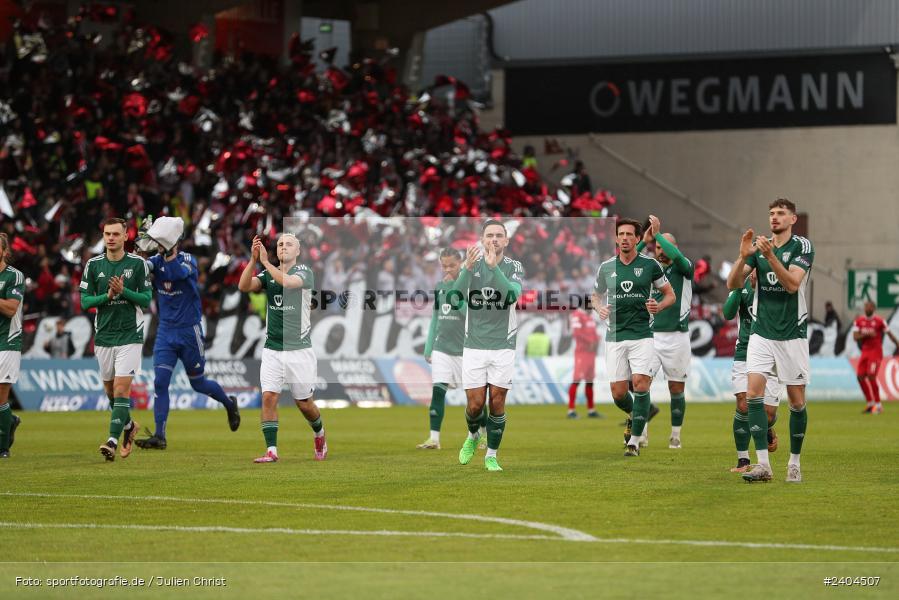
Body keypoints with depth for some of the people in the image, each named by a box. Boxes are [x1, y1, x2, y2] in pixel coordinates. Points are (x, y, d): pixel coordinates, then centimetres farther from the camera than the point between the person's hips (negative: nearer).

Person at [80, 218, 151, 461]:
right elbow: (85, 301, 2)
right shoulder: (93, 265, 3)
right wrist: (108, 296, -15)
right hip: (103, 336, 4)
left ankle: (112, 441, -18)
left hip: (130, 334, -4)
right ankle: (128, 425, 37)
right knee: (110, 390, 12)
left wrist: (123, 291, -18)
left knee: (121, 388, -13)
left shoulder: (138, 263, -3)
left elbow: (146, 299, -2)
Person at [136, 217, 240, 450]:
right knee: (160, 383, -8)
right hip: (165, 332, 3)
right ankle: (159, 437, -6)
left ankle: (229, 403, 39)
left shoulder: (188, 261, -11)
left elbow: (177, 273, -32)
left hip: (189, 332, -3)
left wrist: (169, 253, -41)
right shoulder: (156, 261, -1)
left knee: (198, 384, 10)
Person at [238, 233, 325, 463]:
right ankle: (271, 450, -7)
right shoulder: (268, 274, 7)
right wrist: (254, 259, -20)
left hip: (299, 350, -3)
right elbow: (244, 286, -10)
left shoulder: (304, 273, -5)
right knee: (269, 397, -10)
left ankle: (319, 434, 35)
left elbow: (287, 282, -27)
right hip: (272, 349, 3)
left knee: (304, 403, 6)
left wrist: (265, 262, -20)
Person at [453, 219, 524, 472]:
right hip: (474, 346, 0)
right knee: (475, 404, 0)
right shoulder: (471, 264, 0)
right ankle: (473, 436, 31)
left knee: (497, 402, 0)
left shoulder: (514, 267, -2)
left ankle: (491, 455, 14)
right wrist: (468, 269, -33)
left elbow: (512, 295, -22)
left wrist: (494, 266, -34)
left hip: (503, 347, 0)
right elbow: (457, 296, -16)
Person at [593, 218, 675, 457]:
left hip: (642, 335, -2)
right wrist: (600, 309, -3)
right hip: (615, 336, 2)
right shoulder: (606, 267, 7)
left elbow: (670, 294, 8)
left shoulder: (650, 264, 1)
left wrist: (659, 306, -13)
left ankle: (634, 440, -7)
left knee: (640, 383, -16)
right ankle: (633, 414, 35)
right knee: (617, 392, -1)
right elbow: (596, 295, 20)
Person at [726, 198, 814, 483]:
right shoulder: (758, 246, 6)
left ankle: (794, 463, 16)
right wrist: (743, 256, -16)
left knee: (797, 400, 1)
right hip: (761, 333, 3)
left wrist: (770, 256, -29)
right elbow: (733, 284, 0)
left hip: (792, 334, -3)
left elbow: (792, 283, -20)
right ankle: (763, 464, -13)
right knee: (753, 392, -12)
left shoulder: (802, 246, -6)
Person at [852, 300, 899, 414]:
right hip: (865, 352, 5)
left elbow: (890, 334, -1)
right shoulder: (859, 321, 5)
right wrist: (867, 334, -19)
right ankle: (869, 403, 14)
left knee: (871, 376, -15)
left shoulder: (879, 321, -7)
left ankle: (878, 405, -7)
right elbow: (855, 337, -4)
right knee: (860, 377, 0)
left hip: (876, 352, -5)